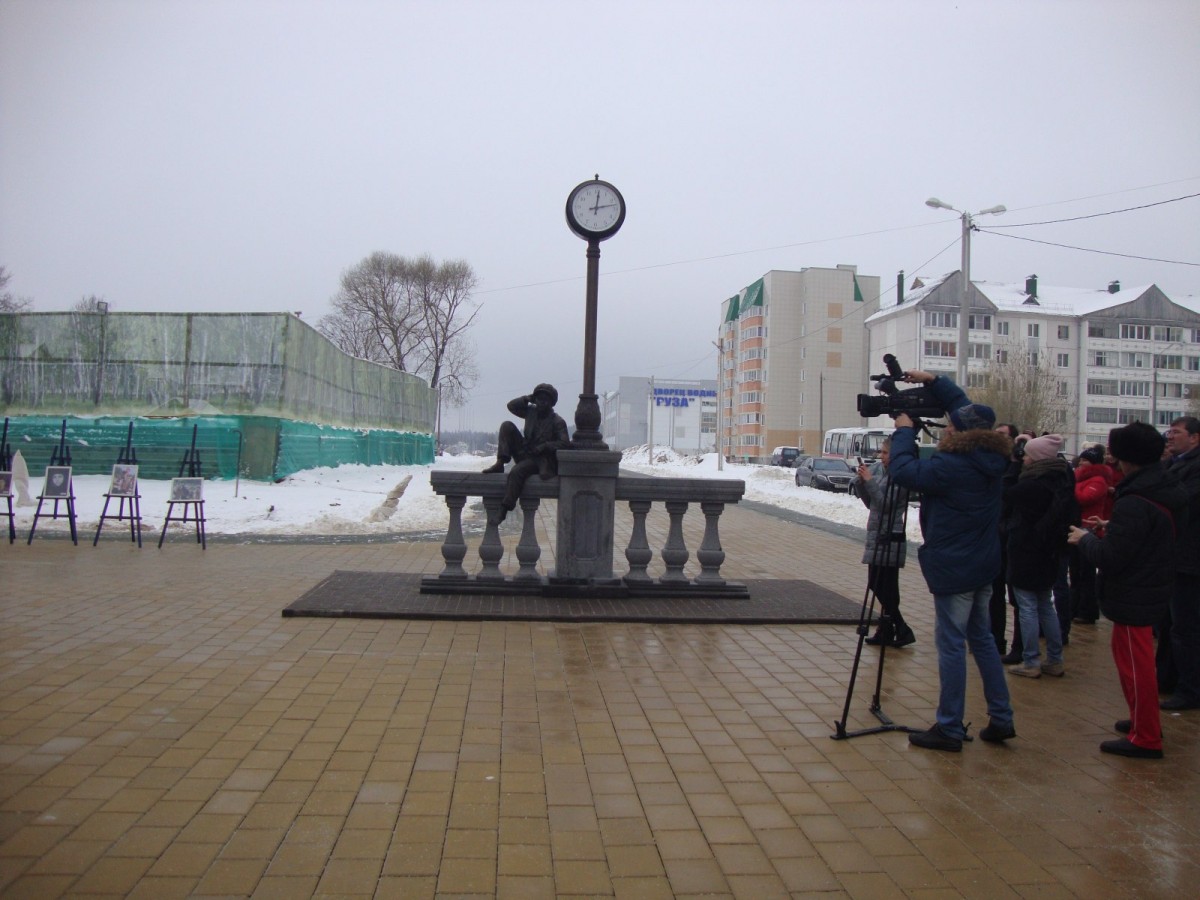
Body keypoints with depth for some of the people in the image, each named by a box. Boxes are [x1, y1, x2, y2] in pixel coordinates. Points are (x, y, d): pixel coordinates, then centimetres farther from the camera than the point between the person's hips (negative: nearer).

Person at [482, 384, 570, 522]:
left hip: (539, 459, -6)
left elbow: (565, 443, -18)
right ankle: (500, 463, -14)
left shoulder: (557, 421, -10)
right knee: (506, 426, -6)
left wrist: (543, 447, -21)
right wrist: (527, 399, -1)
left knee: (516, 472, -35)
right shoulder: (531, 412, 7)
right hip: (523, 452, 7)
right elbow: (511, 405, 14)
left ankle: (504, 509, -29)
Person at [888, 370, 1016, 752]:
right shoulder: (992, 461, 4)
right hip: (982, 565, 9)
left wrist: (904, 430, -5)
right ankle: (1001, 719, 24)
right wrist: (933, 381, 14)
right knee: (982, 638, 18)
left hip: (954, 568, -9)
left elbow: (903, 470, -19)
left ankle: (949, 728, 5)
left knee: (951, 645, -2)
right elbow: (968, 409, 16)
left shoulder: (951, 466, -22)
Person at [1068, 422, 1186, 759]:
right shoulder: (1165, 492, 5)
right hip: (1154, 588, 10)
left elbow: (1110, 557, -25)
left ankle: (1145, 739, 11)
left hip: (1133, 596, -10)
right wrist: (1111, 528, 13)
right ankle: (1144, 720, 36)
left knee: (1134, 664, 1)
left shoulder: (1134, 503, -26)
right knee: (1136, 658, 23)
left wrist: (1085, 539, -8)